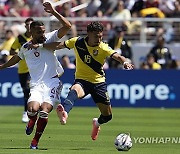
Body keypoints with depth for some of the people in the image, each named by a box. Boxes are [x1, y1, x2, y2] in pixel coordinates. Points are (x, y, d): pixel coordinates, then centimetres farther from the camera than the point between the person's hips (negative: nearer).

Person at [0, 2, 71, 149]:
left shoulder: (49, 38, 2)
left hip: (52, 83, -2)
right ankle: (31, 122, 16)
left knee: (44, 110, -20)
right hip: (36, 84, 2)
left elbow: (67, 26, -9)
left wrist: (53, 12, -16)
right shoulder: (25, 48, 10)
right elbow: (17, 58, 33)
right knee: (32, 108, -24)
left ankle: (35, 141, 0)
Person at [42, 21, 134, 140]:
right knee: (74, 91, -39)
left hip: (99, 82, 1)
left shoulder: (103, 48, -12)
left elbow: (117, 56, -27)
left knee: (107, 116, 7)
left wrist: (125, 62, -50)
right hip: (82, 80, -1)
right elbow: (58, 45, 7)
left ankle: (97, 123, 45)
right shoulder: (77, 42, -6)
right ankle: (64, 114, -70)